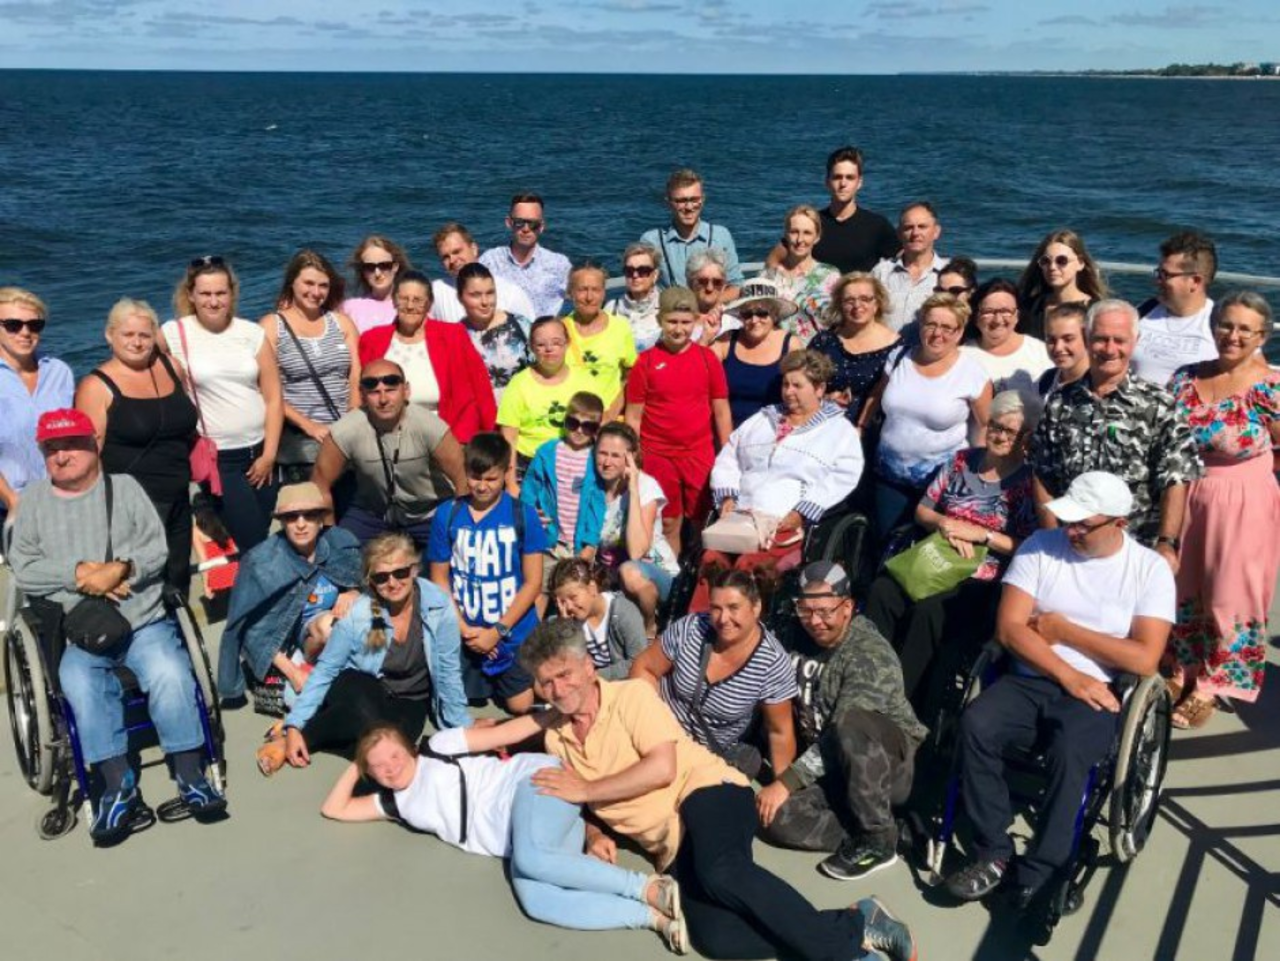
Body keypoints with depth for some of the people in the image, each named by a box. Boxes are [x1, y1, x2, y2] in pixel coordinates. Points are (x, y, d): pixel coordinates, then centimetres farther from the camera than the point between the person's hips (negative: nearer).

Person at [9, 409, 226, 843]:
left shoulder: (124, 486, 11)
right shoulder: (33, 499, 15)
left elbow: (156, 549, 3)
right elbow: (24, 569, 6)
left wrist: (121, 569, -16)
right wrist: (79, 573, -9)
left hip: (145, 620, -1)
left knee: (169, 674, -27)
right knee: (79, 682, -29)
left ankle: (190, 775, -14)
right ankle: (119, 787, -22)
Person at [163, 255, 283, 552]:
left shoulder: (253, 333, 2)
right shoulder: (174, 333, -5)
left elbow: (273, 398, 3)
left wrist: (269, 454, -1)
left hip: (258, 452, 3)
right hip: (216, 458, -3)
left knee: (270, 534, 12)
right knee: (254, 541, -6)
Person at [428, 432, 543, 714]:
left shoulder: (523, 515, -9)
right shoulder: (447, 514, -5)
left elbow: (533, 581, -7)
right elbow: (439, 579, 0)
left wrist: (497, 631, -13)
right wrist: (464, 629, -10)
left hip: (514, 632, -1)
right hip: (463, 633, 1)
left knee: (520, 706, -1)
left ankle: (501, 681, 33)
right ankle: (485, 679, 35)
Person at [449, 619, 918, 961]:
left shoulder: (632, 695, -3)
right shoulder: (553, 731, 14)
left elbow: (662, 768, -15)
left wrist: (586, 790, -11)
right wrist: (591, 833, 0)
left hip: (706, 790, -4)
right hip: (670, 844, 5)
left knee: (721, 874, -39)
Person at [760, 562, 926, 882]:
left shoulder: (871, 655, -21)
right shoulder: (796, 640, 1)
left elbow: (848, 730, -28)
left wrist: (786, 781, -28)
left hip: (895, 763, -5)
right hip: (833, 770, 5)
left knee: (851, 722, -38)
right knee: (776, 819, -22)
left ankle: (878, 839, -22)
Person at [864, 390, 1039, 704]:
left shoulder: (1030, 481, 0)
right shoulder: (962, 461, 14)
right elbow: (922, 510, 15)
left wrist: (981, 533, -14)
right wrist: (945, 524, -6)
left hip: (983, 581, -4)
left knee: (928, 611, -33)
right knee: (881, 592, -25)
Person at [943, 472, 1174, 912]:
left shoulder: (1150, 569, 0)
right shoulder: (1040, 546, 4)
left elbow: (1144, 659, -9)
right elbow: (1008, 627, -3)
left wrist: (1064, 630, -8)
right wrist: (1069, 676, -12)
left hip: (1098, 693, -2)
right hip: (1030, 681, 3)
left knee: (1070, 751, -34)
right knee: (974, 725, -26)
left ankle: (1037, 874, -16)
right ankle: (993, 853, -11)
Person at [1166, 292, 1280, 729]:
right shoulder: (1186, 378, -1)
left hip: (1245, 505, -4)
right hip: (1187, 497, 4)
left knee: (1229, 595, 7)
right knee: (1181, 589, 14)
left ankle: (1209, 688, 25)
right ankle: (1180, 673, 34)